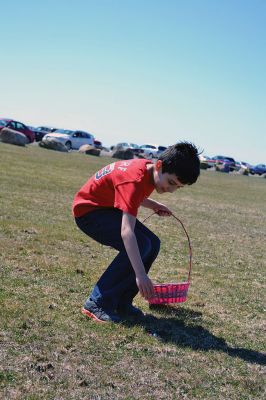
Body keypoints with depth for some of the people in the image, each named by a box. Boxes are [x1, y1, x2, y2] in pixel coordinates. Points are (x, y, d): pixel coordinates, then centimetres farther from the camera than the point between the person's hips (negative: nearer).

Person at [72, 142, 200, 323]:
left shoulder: (148, 168, -5)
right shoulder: (136, 180, -33)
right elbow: (127, 231, -41)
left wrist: (153, 205, 2)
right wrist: (140, 274, -45)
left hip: (108, 207, 10)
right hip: (88, 210, -9)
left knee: (153, 244, -1)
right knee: (141, 245, -25)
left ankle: (122, 302, 5)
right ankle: (98, 303, -17)